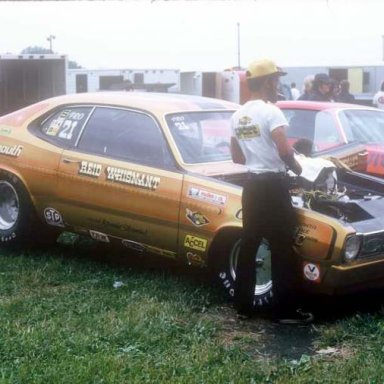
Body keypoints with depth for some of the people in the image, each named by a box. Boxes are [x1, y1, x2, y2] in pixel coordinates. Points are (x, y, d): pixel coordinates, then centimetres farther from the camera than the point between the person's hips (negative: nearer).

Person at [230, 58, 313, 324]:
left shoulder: (238, 115, 11)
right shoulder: (270, 111, -14)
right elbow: (284, 151, -23)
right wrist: (296, 168, -5)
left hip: (252, 185, 8)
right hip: (272, 185, -8)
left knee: (248, 244, 12)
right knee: (282, 248, -1)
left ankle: (243, 305, 18)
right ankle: (285, 310, 5)